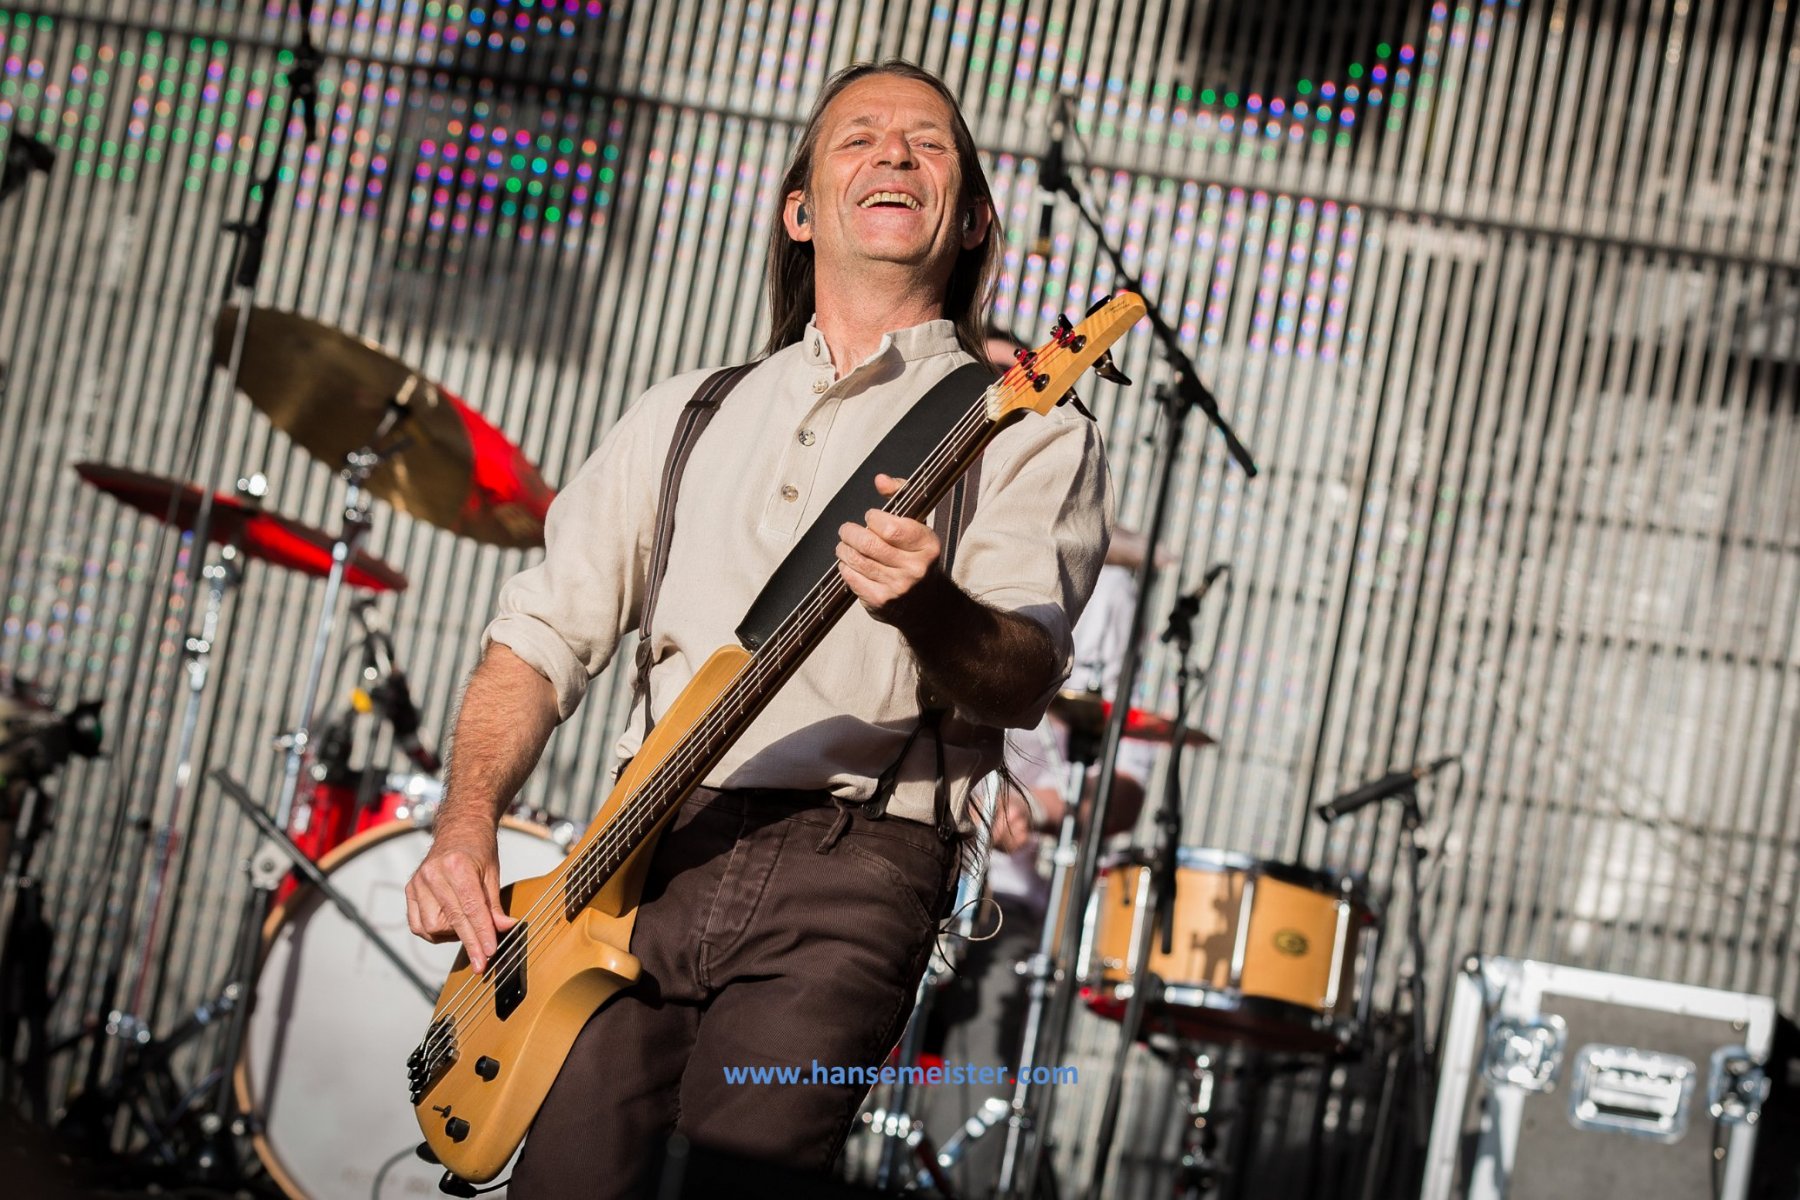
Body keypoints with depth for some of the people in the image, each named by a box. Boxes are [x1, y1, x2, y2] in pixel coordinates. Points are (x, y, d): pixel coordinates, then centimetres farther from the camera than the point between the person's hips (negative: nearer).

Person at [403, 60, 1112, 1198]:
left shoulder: (1025, 428, 7)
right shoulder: (686, 415, 21)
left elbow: (1024, 681, -10)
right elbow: (542, 635, 19)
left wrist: (928, 606, -32)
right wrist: (466, 830, 3)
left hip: (852, 861, -4)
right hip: (643, 855, 4)